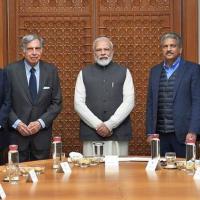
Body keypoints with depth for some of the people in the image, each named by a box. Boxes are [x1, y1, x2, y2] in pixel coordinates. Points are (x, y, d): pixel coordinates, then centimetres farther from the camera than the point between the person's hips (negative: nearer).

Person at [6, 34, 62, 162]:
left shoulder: (51, 71, 2)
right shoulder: (11, 70, -3)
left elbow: (57, 103, 3)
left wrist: (41, 122, -9)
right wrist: (17, 123, -12)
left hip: (42, 133, 2)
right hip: (17, 133, -1)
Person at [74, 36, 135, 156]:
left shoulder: (124, 72, 9)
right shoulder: (84, 73, 10)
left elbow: (129, 102, -1)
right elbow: (79, 104, 2)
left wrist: (109, 125, -10)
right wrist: (98, 125, -9)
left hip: (118, 135, 0)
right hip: (91, 134, 0)